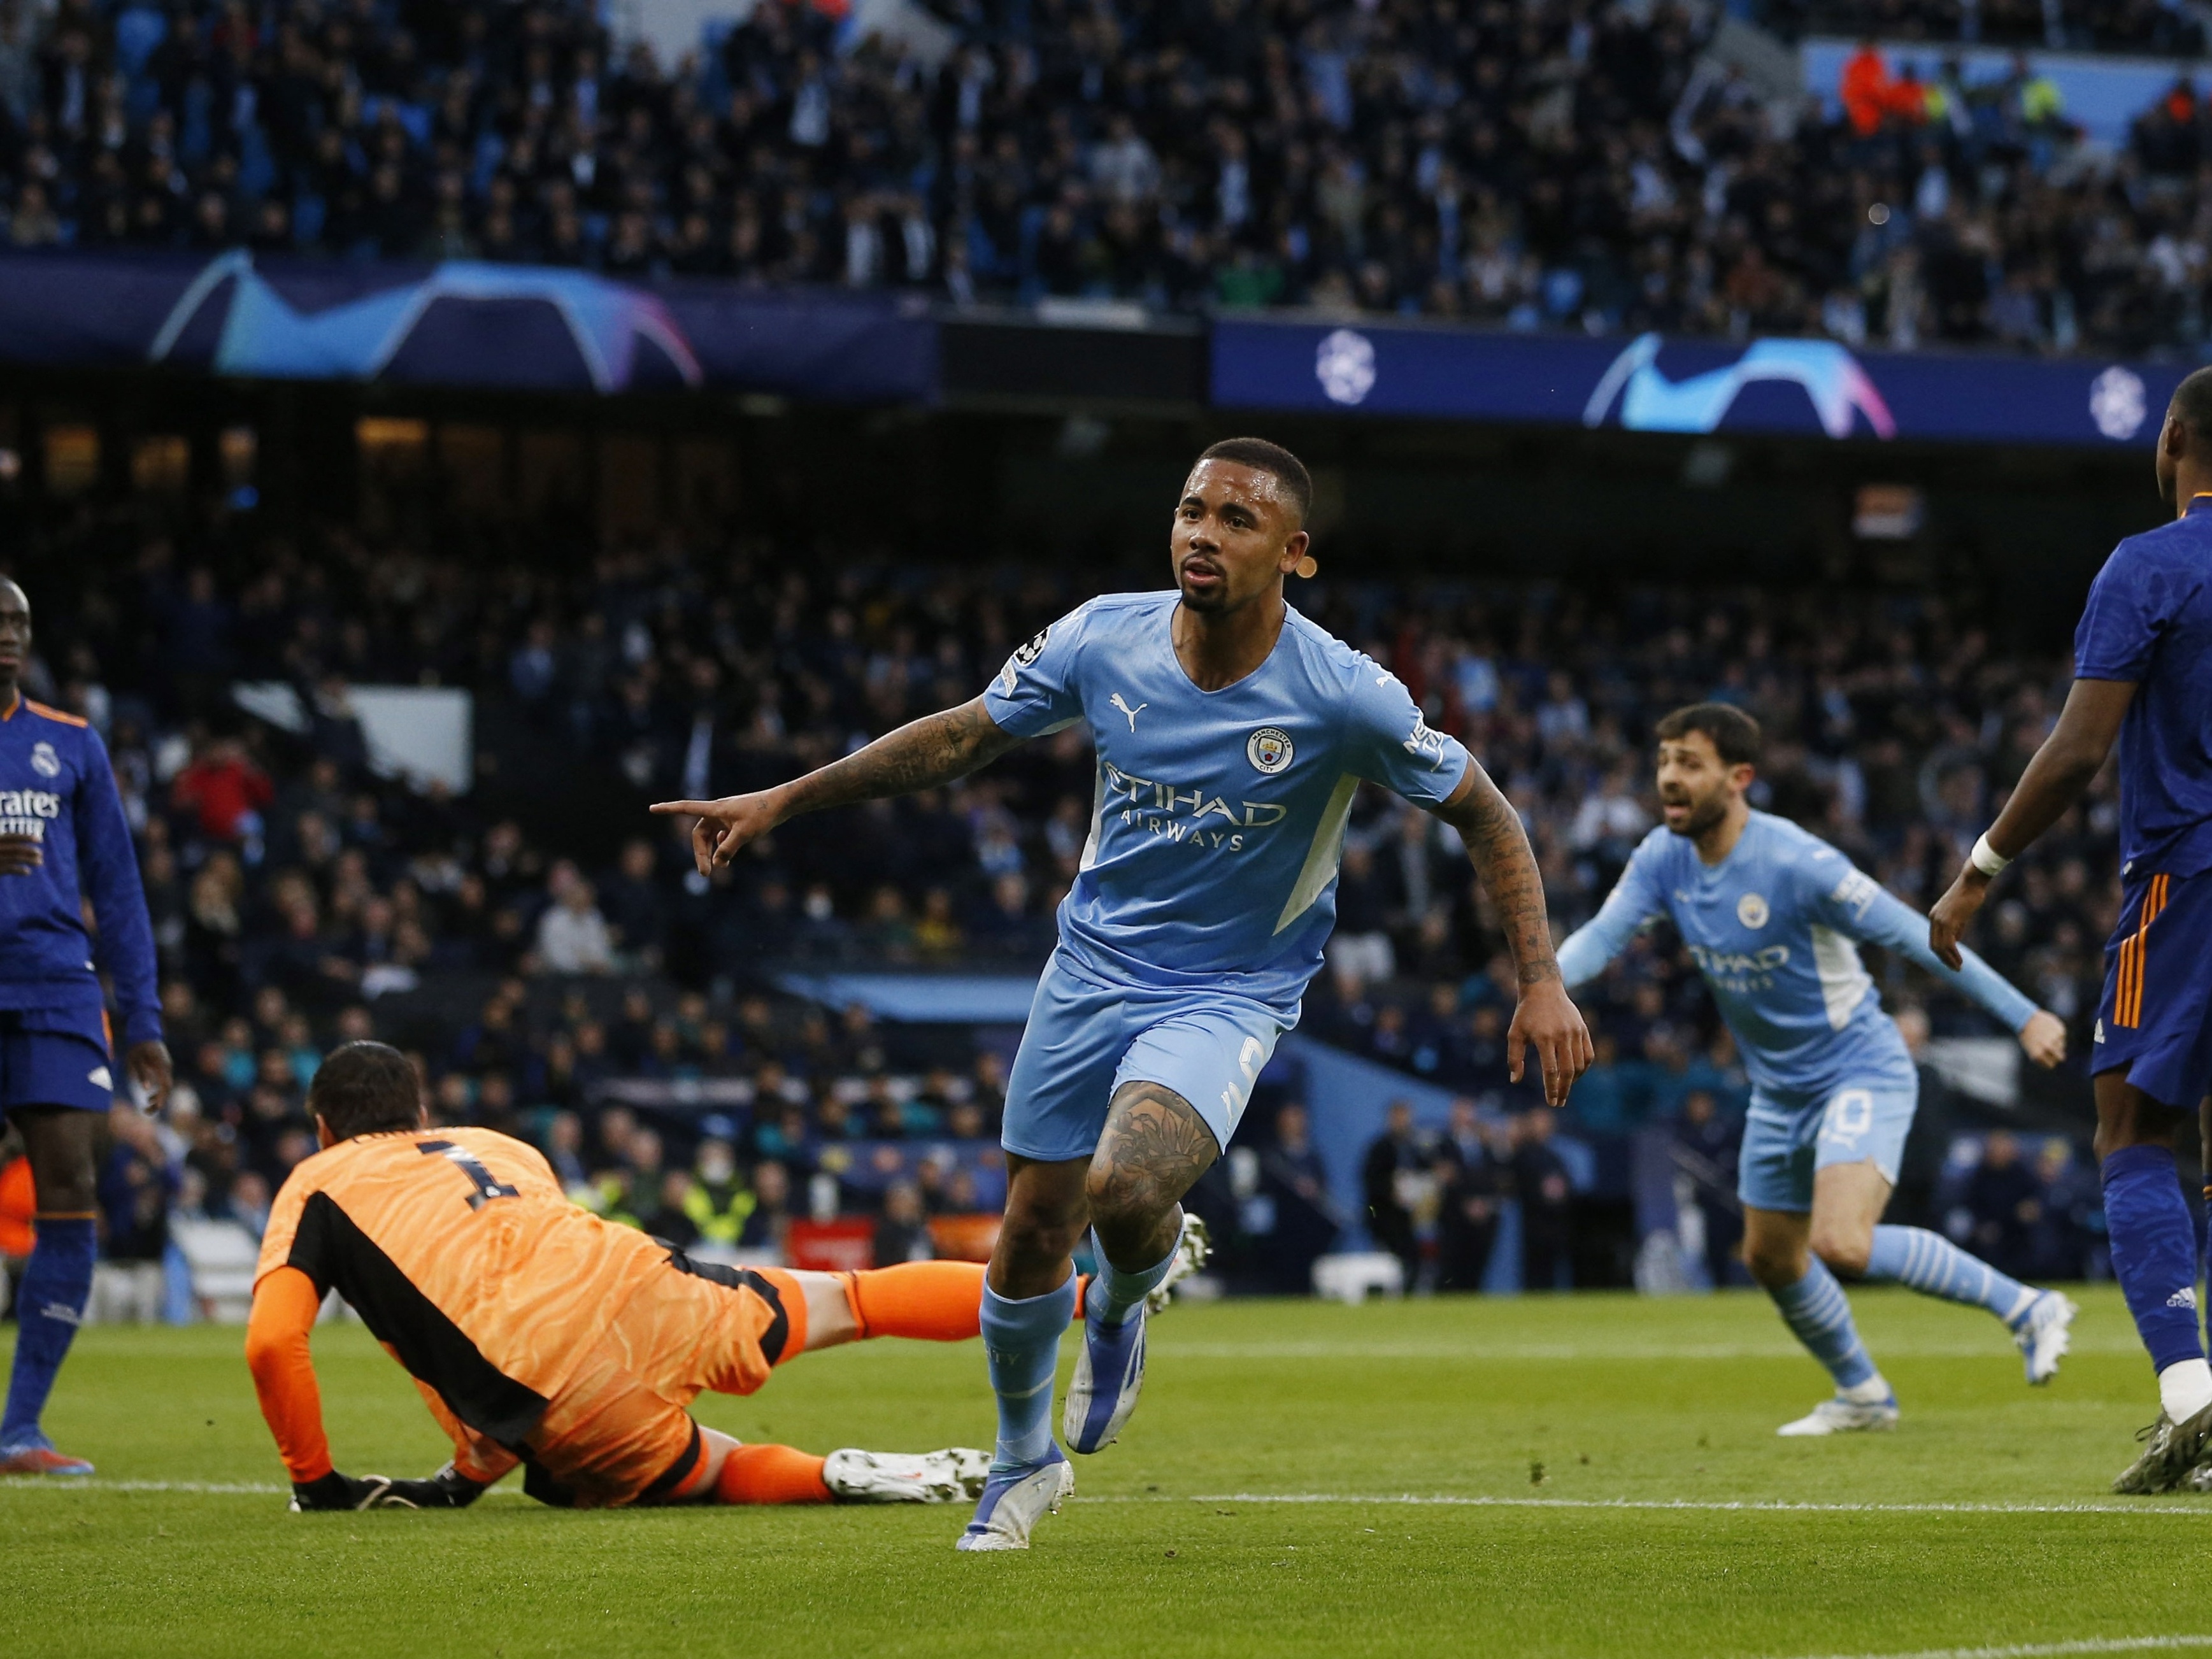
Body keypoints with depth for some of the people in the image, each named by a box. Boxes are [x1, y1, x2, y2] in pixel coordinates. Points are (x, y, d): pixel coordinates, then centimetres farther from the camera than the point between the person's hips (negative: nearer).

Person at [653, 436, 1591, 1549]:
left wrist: (1540, 979, -14)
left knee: (1127, 1189, -29)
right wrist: (779, 802, 2)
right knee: (1032, 1237, 7)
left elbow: (1483, 814, -7)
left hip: (1230, 991, -4)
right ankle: (1022, 1458, 36)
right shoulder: (1104, 639, -11)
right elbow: (961, 738, 4)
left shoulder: (1342, 697, -20)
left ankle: (1125, 1302, 10)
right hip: (1094, 967, 4)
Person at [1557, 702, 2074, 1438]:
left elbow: (1915, 937, -22)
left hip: (1860, 1072, -8)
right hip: (1780, 1091, 8)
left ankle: (2023, 1308, -11)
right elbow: (1602, 936, -11)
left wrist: (2024, 1017, -20)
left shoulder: (1796, 864, -25)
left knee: (1842, 1246, -27)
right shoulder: (1663, 859, -4)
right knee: (1771, 1259, 17)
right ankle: (1862, 1396, 40)